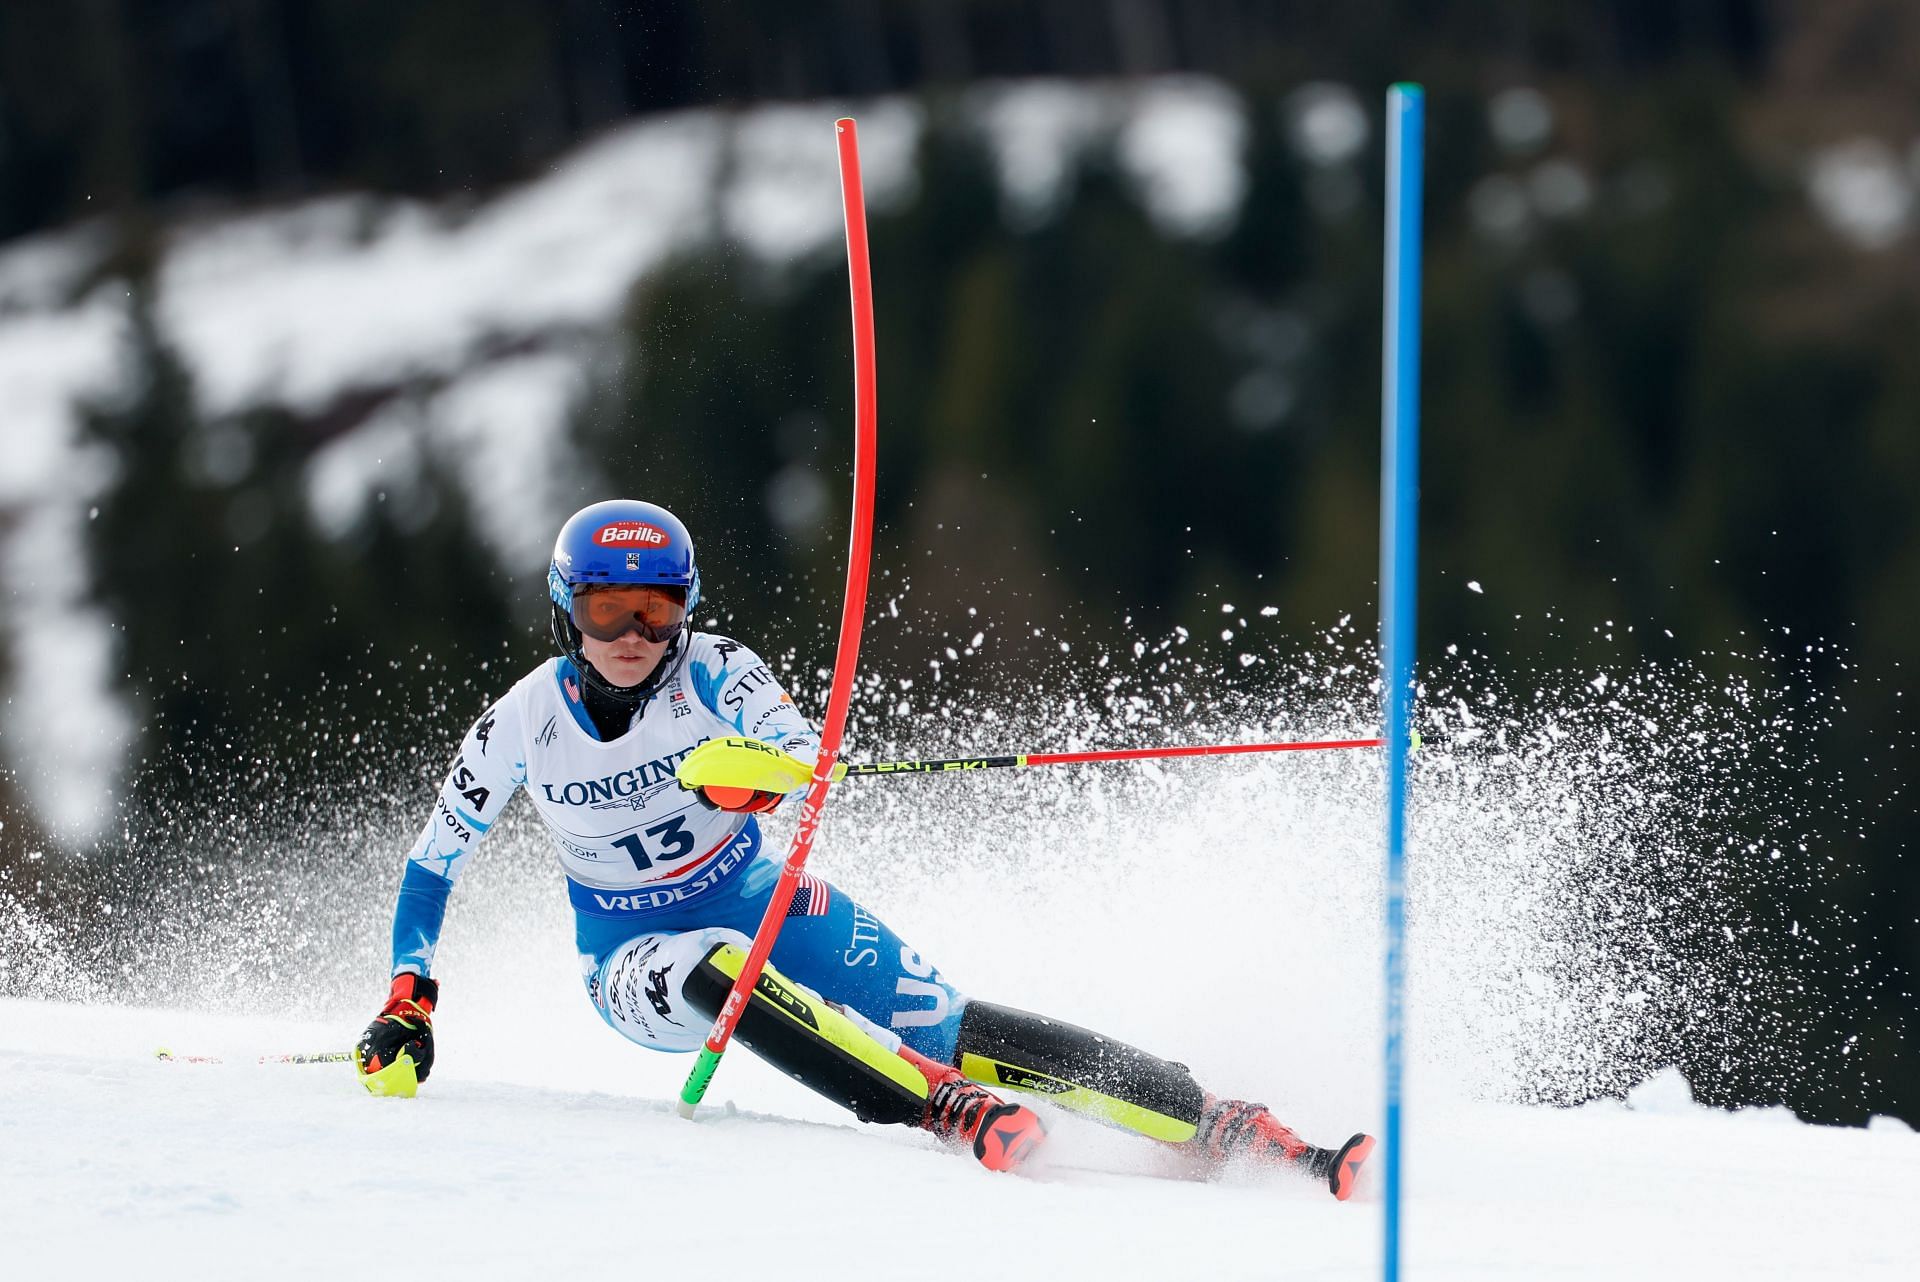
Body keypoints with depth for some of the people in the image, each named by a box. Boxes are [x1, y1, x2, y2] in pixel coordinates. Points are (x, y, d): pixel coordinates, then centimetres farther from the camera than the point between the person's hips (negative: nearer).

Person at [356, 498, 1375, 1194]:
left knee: (949, 1028, -16)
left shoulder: (712, 672, -14)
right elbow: (431, 867, 1)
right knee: (720, 967, -38)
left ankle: (1228, 1130, -18)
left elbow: (804, 756, -32)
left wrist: (761, 770, -55)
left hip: (762, 906, 1)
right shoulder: (522, 725, -11)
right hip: (640, 964, -1)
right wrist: (406, 1005, -8)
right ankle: (945, 1115, -47)